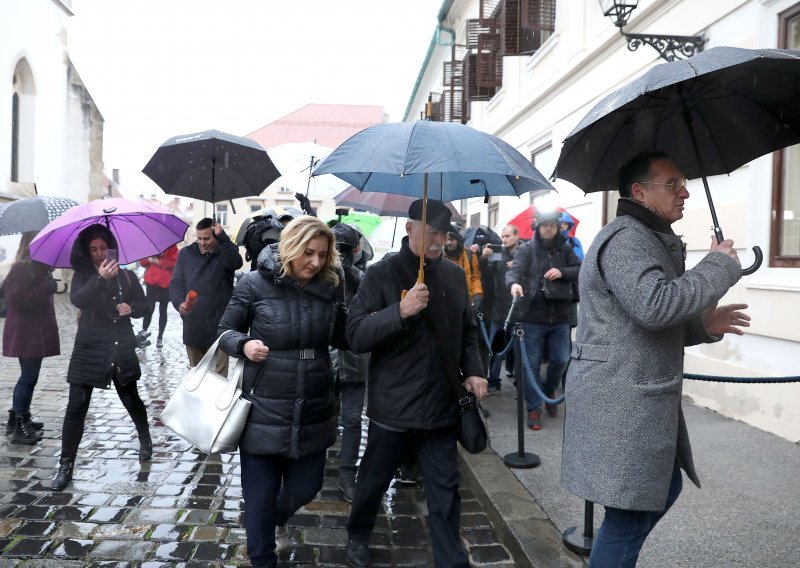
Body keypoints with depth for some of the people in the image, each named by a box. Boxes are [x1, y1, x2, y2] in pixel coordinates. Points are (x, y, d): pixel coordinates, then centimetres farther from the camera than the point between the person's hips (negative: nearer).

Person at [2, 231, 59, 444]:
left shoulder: (37, 267, 14)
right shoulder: (21, 269, -15)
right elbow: (16, 299, -24)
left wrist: (48, 285, 8)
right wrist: (46, 288, -23)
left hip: (34, 332, 10)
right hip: (26, 333, -10)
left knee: (28, 376, 16)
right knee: (29, 377, -7)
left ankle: (17, 419, 26)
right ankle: (20, 427, -1)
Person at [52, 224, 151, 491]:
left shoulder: (126, 276, 3)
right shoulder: (82, 276, -2)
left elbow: (144, 304, 11)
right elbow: (77, 300, -23)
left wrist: (132, 308, -12)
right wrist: (100, 278, -37)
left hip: (122, 348, 1)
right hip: (89, 349, -1)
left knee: (131, 399, 13)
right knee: (76, 406, -4)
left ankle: (145, 440, 39)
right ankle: (66, 464, 6)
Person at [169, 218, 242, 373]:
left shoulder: (225, 253, 0)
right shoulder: (186, 253, 7)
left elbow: (236, 263, -24)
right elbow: (176, 283, 3)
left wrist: (223, 238, -32)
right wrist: (179, 303, -16)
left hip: (218, 326, -3)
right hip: (193, 326, 3)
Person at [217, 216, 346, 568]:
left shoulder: (329, 287, -1)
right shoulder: (255, 283, -10)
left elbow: (343, 339, 6)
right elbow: (225, 331, 0)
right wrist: (244, 344, -22)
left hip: (313, 411, 4)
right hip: (264, 411, -3)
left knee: (305, 486, 19)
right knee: (260, 496, 8)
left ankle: (277, 520, 55)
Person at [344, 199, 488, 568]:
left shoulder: (455, 275, 5)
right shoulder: (382, 273, -10)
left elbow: (467, 331, 17)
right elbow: (356, 336, -16)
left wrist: (473, 370, 2)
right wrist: (400, 311, -28)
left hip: (441, 405, 3)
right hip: (393, 406, -3)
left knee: (445, 492, 9)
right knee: (374, 480, 18)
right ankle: (357, 535, 44)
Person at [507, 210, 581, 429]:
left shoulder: (564, 249, 8)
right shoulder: (526, 249, -2)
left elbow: (580, 269, 1)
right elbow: (514, 270, -18)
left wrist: (562, 272, -18)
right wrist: (514, 283, -41)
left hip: (560, 316, 3)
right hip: (533, 316, -3)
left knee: (561, 360, 9)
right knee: (532, 364, 3)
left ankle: (549, 392, 36)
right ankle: (533, 409, 13)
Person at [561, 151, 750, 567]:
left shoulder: (650, 240, 20)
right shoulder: (626, 238, -15)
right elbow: (655, 306, -30)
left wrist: (703, 324, 8)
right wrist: (721, 265, -17)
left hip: (641, 398, 11)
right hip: (620, 403, -11)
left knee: (665, 488, 22)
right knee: (628, 518, -2)